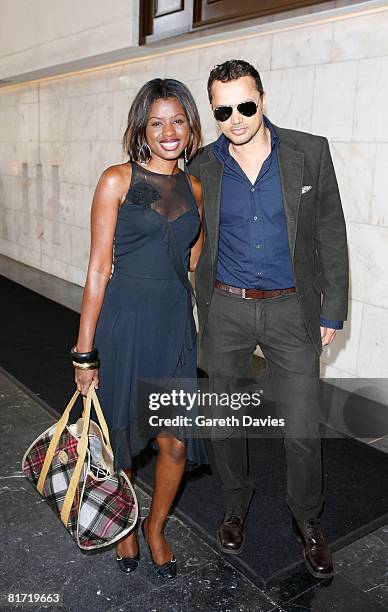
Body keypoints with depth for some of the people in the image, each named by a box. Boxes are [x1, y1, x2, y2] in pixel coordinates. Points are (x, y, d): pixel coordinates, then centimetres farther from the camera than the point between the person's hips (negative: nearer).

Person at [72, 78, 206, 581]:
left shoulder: (194, 188, 7)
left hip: (175, 322, 4)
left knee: (176, 444, 8)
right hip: (123, 318, -3)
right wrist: (85, 352, -10)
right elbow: (98, 269, -9)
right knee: (119, 436, 13)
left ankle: (156, 528, 37)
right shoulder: (117, 181, -6)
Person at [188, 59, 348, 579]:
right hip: (224, 308, 2)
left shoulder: (310, 152, -3)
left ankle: (308, 522, 30)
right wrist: (198, 310, 4)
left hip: (291, 308, -1)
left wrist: (333, 311, -1)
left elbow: (331, 235, 1)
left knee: (302, 429, 4)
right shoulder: (202, 167, -1)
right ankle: (236, 503, 40)